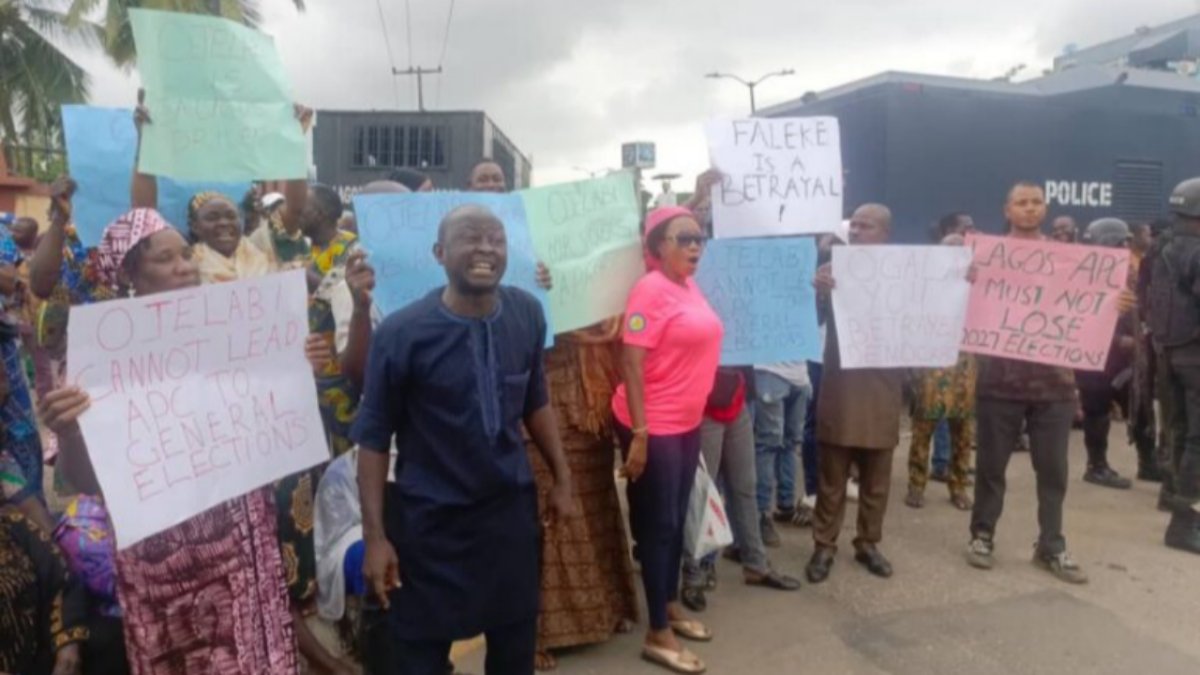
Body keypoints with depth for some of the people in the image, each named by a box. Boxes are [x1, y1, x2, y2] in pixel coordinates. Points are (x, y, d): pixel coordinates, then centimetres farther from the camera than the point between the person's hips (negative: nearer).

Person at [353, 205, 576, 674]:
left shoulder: (527, 314, -5)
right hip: (428, 520, -3)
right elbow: (373, 437, -11)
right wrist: (375, 535, -11)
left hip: (511, 508, 4)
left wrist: (562, 477, 10)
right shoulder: (402, 333, -17)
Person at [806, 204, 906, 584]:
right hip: (840, 388, -1)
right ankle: (824, 546, 16)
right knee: (832, 477, 6)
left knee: (876, 478, 13)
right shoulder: (835, 270, 0)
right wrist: (819, 292, -28)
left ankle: (868, 544, 27)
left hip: (882, 389, 2)